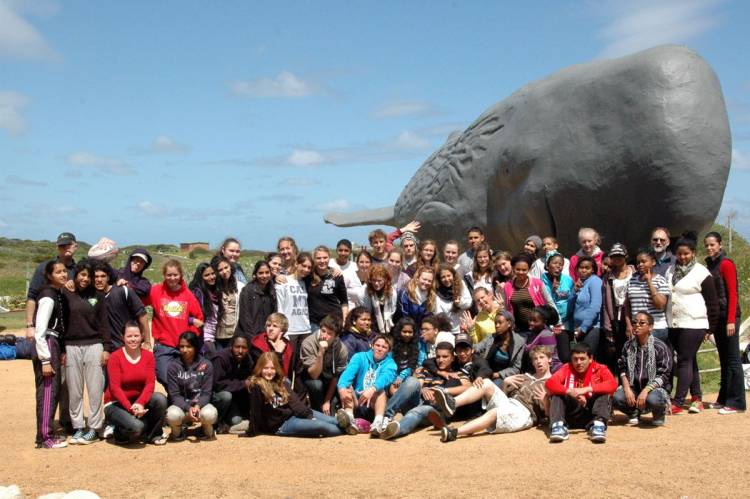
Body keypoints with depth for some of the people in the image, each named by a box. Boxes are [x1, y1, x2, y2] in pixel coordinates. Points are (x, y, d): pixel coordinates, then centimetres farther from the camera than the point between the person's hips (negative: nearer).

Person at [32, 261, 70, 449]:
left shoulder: (59, 294, 13)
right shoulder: (48, 297, -14)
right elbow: (40, 331, -19)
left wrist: (60, 352, 13)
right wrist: (45, 360, -20)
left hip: (54, 345, 9)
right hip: (46, 346, -9)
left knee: (54, 391, 13)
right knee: (47, 391, -5)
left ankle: (48, 434, 21)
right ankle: (44, 438, 1)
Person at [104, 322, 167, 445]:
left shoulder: (148, 356, -1)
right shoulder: (115, 357, -11)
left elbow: (150, 383, -10)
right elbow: (115, 387, -17)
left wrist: (140, 403, -27)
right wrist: (130, 408, -28)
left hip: (140, 401, 4)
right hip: (117, 404, -4)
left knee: (160, 399, -27)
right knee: (136, 426, -31)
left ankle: (153, 435, -3)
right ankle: (121, 433, 7)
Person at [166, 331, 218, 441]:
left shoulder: (206, 365, -3)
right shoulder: (173, 366, -3)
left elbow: (206, 393, -5)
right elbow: (174, 395, -7)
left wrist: (198, 406, -26)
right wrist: (188, 408, -25)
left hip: (201, 403, 0)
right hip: (181, 405, 0)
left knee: (210, 414, -35)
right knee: (172, 415, -35)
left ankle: (207, 430, 4)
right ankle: (180, 430, 3)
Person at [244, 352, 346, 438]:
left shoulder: (281, 382, 9)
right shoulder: (256, 386, -12)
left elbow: (294, 400, 3)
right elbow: (255, 412, -13)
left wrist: (308, 415, -8)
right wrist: (252, 432, -12)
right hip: (280, 424, -8)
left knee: (332, 421, -9)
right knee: (321, 426, -20)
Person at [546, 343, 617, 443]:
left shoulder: (600, 369, -3)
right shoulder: (567, 368, 1)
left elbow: (613, 384, -24)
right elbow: (549, 383, -16)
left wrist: (587, 389, -33)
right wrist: (569, 391, -32)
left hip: (591, 413, -1)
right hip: (570, 415, 1)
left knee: (604, 393, -22)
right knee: (557, 393, -18)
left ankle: (598, 425, -39)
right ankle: (558, 425, -35)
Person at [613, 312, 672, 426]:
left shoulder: (660, 347, -9)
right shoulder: (628, 346, 5)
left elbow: (663, 375, -12)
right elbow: (622, 369, 5)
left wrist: (645, 391, -24)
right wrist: (627, 389, -13)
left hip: (654, 387, -3)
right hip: (633, 387, 4)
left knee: (652, 399, -38)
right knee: (617, 397, -26)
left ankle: (659, 414, 2)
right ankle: (634, 412, 10)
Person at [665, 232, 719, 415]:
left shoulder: (701, 273, -6)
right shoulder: (670, 271, 11)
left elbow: (712, 303, -4)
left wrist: (710, 328, -5)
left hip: (693, 324, -6)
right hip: (674, 324, 6)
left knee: (685, 361, -7)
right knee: (689, 361, 13)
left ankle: (678, 403, -7)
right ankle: (697, 397, 22)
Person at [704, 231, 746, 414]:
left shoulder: (726, 264, -9)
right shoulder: (709, 265, 14)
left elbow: (733, 293, -13)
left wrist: (731, 320, -18)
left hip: (728, 316, -8)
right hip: (716, 317, 8)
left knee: (732, 360, -5)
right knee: (724, 359, 12)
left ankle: (737, 402, -2)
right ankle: (724, 399, 18)